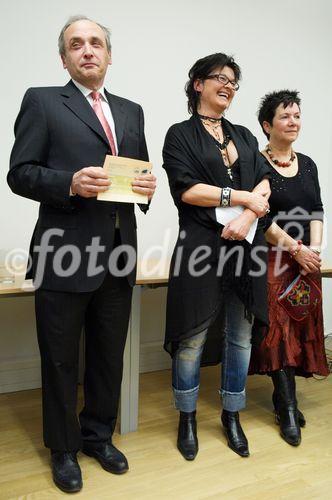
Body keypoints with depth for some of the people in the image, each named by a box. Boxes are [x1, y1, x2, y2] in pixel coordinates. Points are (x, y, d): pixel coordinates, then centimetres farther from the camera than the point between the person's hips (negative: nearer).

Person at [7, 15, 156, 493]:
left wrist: (147, 185, -4)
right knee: (61, 361, 10)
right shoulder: (41, 101, 3)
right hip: (65, 254, -4)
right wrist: (71, 184, -20)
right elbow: (20, 174, -4)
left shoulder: (131, 110, 17)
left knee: (109, 356, 16)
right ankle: (64, 448, 32)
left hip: (118, 256, 5)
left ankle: (99, 435, 38)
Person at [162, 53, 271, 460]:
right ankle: (187, 419, 22)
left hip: (244, 248, 5)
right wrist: (243, 196, -8)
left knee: (240, 337, 10)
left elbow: (264, 186, 8)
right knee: (193, 339, 1)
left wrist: (247, 217, -11)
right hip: (200, 247, -5)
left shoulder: (243, 136, 20)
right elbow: (187, 189, -9)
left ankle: (231, 416, 28)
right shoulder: (181, 134, 5)